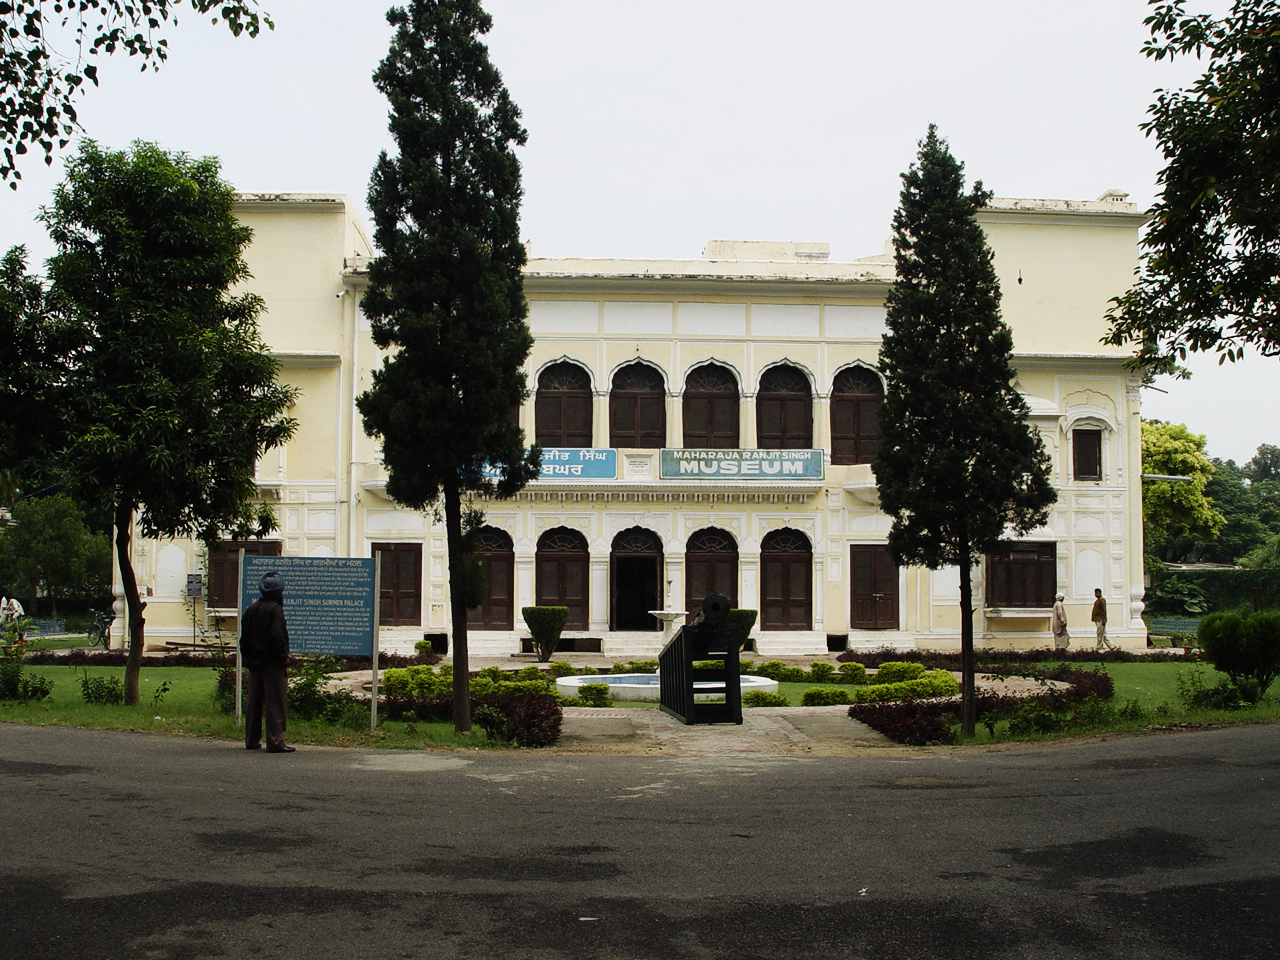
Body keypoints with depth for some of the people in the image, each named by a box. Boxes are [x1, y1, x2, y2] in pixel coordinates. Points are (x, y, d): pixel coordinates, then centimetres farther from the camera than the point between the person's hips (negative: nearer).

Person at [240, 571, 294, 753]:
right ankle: (275, 742, -5)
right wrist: (284, 656, -12)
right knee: (276, 702, -4)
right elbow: (278, 636, -22)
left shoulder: (251, 608, 10)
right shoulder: (275, 609, -13)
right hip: (272, 663, -7)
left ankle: (251, 740, 20)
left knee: (254, 703, 14)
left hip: (254, 662, 7)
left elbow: (244, 637, 13)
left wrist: (248, 658, 19)